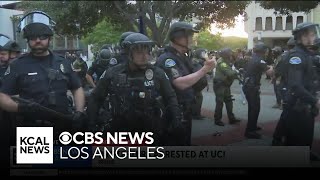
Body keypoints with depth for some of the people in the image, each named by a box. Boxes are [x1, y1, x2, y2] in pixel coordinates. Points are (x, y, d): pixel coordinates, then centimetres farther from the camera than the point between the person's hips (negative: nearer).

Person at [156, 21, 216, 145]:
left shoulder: (184, 57, 12)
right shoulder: (166, 59, -19)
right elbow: (181, 83, -31)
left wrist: (206, 69, -1)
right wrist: (205, 69, -26)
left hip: (186, 110, 10)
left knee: (185, 143, 20)